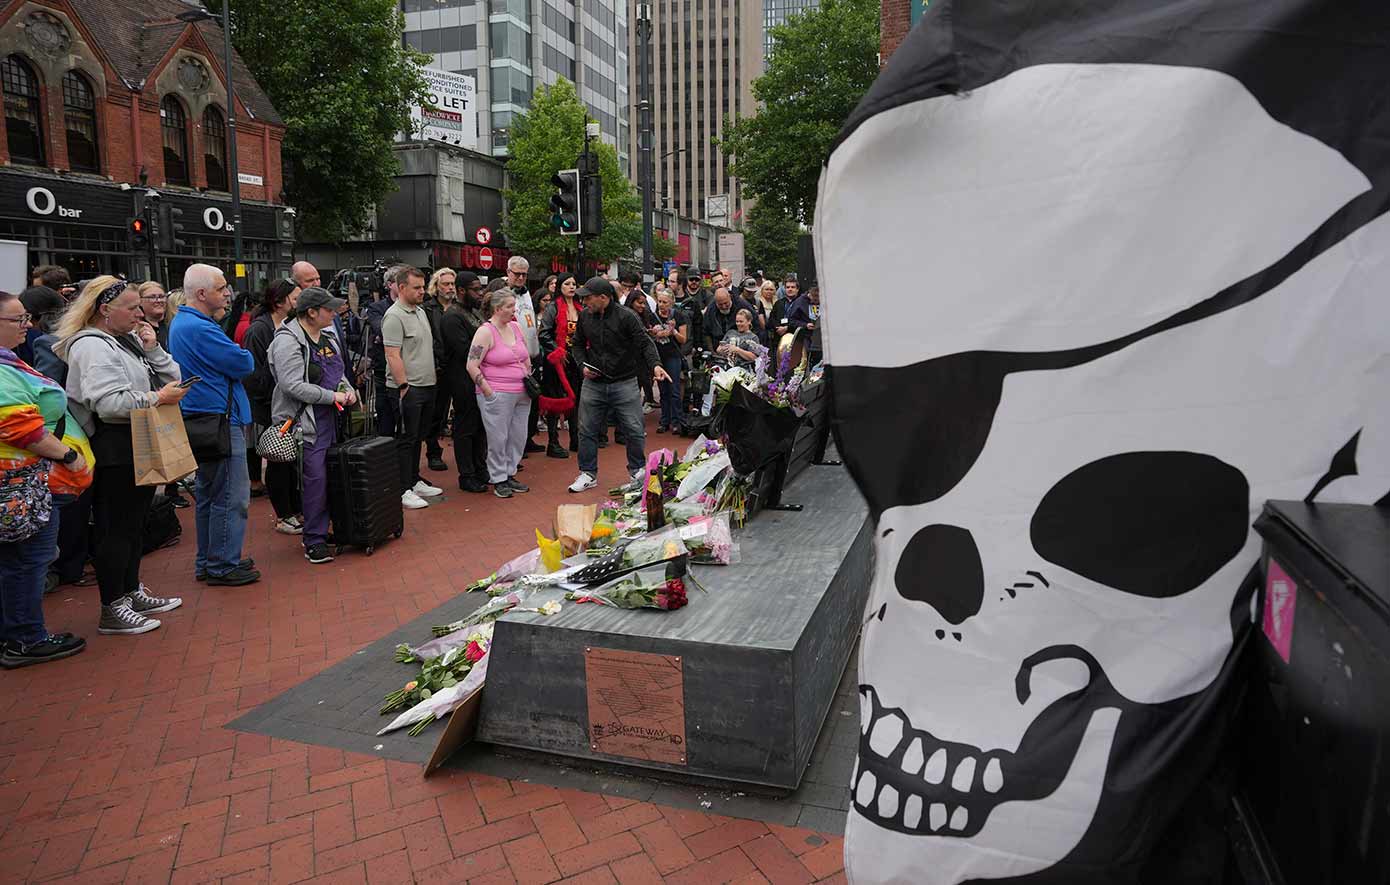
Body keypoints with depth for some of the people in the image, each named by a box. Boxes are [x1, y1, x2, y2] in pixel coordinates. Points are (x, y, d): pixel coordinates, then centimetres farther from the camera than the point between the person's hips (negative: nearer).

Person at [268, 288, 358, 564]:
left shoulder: (327, 336, 14)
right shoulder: (288, 341, -14)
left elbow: (339, 371, 26)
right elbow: (293, 385, -21)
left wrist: (347, 389, 5)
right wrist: (333, 396, -17)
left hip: (330, 417, 9)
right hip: (306, 421, -9)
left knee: (331, 476, 12)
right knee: (315, 479, -8)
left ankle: (320, 531, 24)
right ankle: (314, 541, 1)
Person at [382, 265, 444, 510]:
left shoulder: (421, 312, 15)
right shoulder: (394, 316, -14)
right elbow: (393, 356, -18)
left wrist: (434, 374, 16)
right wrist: (403, 386, -20)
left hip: (427, 386, 9)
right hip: (408, 389, -9)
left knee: (418, 438, 17)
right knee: (405, 439, -2)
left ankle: (415, 481, 28)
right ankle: (402, 490, 5)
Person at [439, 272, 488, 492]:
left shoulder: (476, 311, 14)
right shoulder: (452, 317, -16)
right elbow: (465, 351, -22)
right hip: (464, 381, -9)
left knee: (481, 426, 16)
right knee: (466, 429, 1)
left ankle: (480, 469, 28)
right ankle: (466, 477, 10)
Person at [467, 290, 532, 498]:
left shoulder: (516, 327, 11)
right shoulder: (485, 332, -9)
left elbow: (526, 359, 22)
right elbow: (472, 366, -12)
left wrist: (530, 383, 12)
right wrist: (489, 393, -13)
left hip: (522, 394, 7)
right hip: (497, 395, -6)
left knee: (518, 436, 10)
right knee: (498, 438, 0)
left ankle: (510, 474, 24)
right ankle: (498, 480, 13)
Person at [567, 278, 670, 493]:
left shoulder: (626, 317, -11)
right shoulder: (585, 316, 3)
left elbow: (644, 343, -12)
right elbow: (578, 344, 16)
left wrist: (654, 365, -29)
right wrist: (583, 364, -1)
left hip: (625, 384, -3)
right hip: (593, 383, 4)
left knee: (635, 430, 1)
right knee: (587, 430, 7)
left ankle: (638, 471, 22)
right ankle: (588, 474, 21)